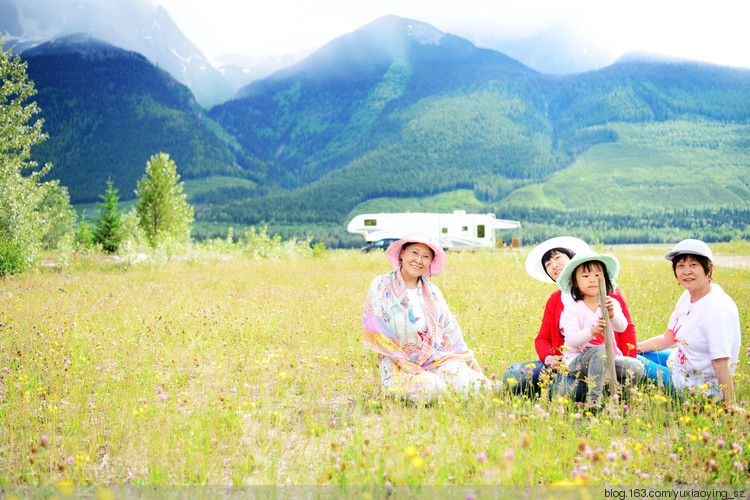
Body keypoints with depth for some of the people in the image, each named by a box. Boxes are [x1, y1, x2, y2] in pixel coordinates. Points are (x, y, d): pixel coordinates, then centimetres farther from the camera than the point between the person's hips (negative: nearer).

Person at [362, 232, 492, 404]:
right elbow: (377, 332, -8)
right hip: (398, 363, -3)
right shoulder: (381, 286, -2)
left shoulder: (432, 292, 12)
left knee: (461, 376, -26)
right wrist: (406, 364, -16)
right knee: (428, 387, -32)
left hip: (434, 359, 3)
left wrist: (472, 362, 1)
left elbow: (450, 329, 12)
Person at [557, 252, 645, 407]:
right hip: (577, 361, -3)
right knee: (600, 351, -35)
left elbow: (622, 327, -13)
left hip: (607, 360, 3)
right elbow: (572, 339, -17)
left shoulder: (612, 304, 5)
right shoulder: (572, 309, -5)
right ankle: (593, 399, -31)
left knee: (637, 368, -21)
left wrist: (612, 314, -36)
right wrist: (593, 331, -36)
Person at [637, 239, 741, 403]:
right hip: (678, 366, 9)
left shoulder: (717, 308, -26)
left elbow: (721, 363, -28)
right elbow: (668, 338, 9)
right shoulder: (688, 295, 2)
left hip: (699, 386, -9)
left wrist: (730, 408, -27)